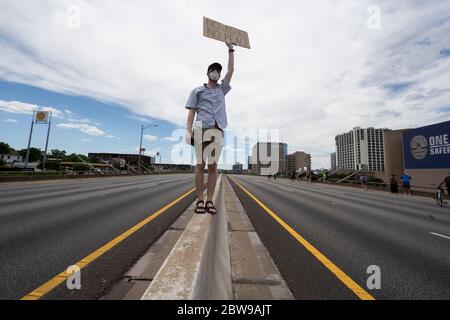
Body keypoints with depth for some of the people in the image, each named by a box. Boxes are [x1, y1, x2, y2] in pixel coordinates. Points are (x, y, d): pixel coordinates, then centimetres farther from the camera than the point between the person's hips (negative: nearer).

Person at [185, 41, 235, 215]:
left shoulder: (222, 89, 27)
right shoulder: (198, 90, 17)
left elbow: (231, 70, 27)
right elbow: (192, 112, 8)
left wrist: (230, 50, 31)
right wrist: (189, 130, -5)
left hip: (218, 131, 3)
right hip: (202, 129, -2)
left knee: (213, 166, -2)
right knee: (200, 165, -5)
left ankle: (209, 201, 2)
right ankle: (200, 200, 1)